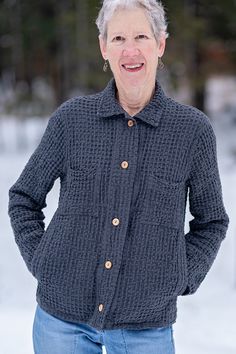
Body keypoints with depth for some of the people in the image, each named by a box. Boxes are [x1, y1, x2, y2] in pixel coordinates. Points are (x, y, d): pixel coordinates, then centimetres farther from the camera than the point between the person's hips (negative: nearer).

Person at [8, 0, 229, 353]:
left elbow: (211, 222, 9)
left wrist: (179, 281, -1)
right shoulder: (71, 118, -2)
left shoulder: (194, 129, -4)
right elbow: (23, 198, 10)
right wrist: (42, 263, 1)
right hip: (64, 316, 1)